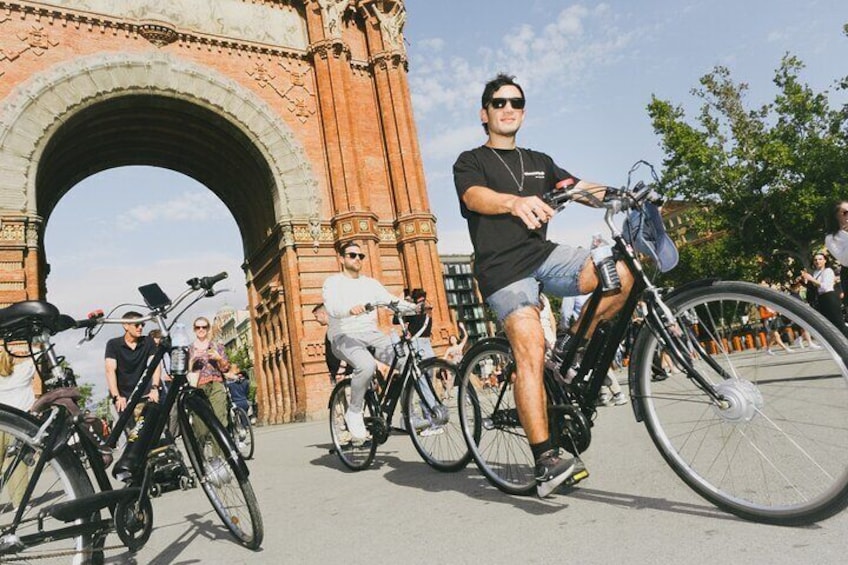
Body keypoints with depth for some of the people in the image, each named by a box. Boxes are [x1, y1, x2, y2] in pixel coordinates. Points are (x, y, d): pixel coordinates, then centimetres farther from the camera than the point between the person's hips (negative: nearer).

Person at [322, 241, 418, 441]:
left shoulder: (370, 283, 19)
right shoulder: (333, 282, 5)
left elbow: (391, 300, 5)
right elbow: (332, 307, -16)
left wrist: (414, 307, -15)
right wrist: (350, 309, -39)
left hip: (372, 334, 5)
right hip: (345, 336, -4)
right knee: (367, 366, -36)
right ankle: (354, 412, -11)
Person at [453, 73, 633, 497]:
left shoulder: (539, 161, 24)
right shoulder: (471, 162, 7)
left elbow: (582, 189, 11)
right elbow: (476, 197, -16)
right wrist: (516, 202, -37)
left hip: (544, 254, 5)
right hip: (502, 267, -5)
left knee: (621, 276, -19)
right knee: (530, 350, -21)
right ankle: (545, 462, -17)